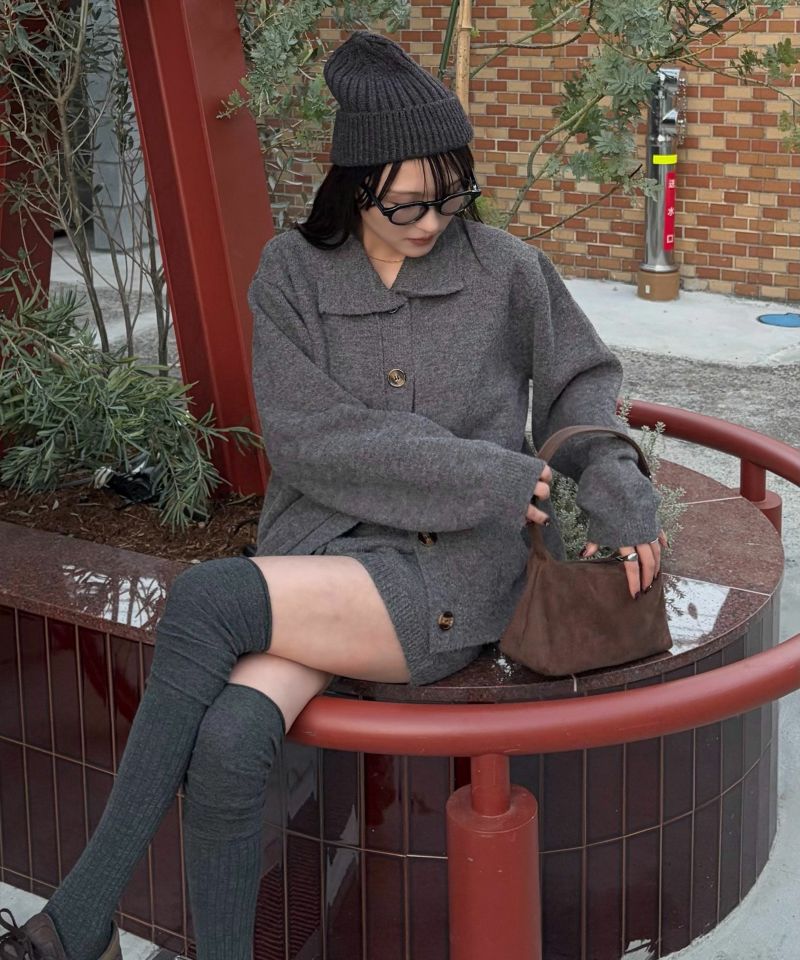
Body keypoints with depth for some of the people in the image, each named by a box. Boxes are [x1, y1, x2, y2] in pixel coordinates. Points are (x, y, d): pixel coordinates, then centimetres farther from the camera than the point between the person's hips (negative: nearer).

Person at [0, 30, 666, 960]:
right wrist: (486, 478, -12)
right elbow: (306, 436, -5)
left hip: (447, 580, -2)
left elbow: (583, 378, 17)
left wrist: (614, 480, -3)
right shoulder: (292, 273, 4)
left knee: (205, 598, -26)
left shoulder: (504, 270, 3)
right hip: (320, 558, 2)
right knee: (228, 741, -30)